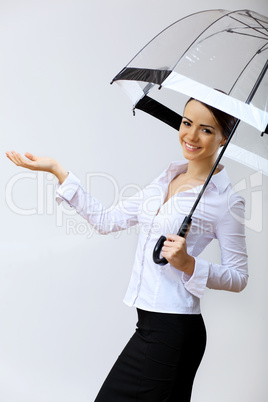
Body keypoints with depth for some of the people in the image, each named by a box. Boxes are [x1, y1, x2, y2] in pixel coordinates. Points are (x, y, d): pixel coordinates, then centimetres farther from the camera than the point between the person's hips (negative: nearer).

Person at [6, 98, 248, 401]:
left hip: (171, 328, -7)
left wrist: (188, 264, -22)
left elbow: (238, 277, -5)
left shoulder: (225, 200, -9)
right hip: (153, 324, 7)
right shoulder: (167, 178, 11)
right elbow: (108, 220, 9)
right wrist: (56, 169, 8)